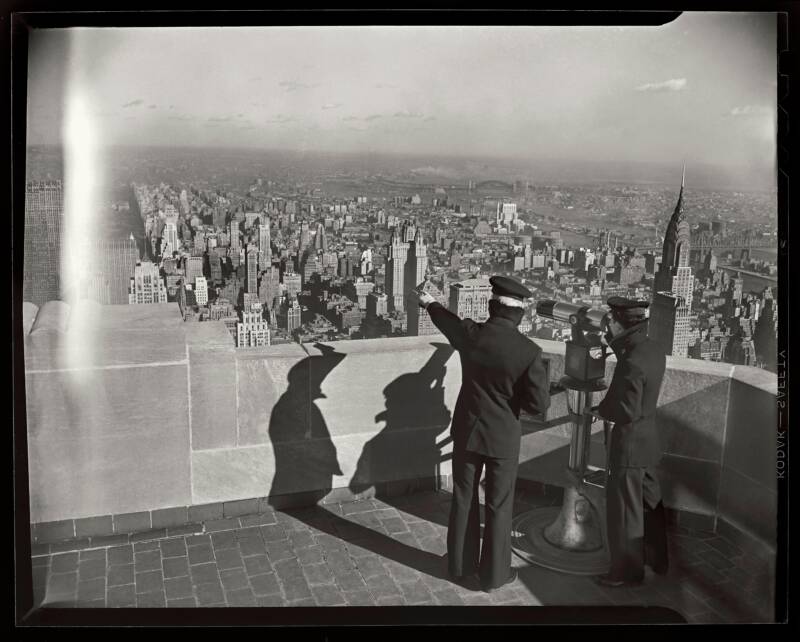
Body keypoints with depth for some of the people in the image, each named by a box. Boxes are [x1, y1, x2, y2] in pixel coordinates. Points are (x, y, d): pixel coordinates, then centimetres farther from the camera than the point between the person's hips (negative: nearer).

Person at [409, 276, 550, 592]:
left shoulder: (469, 334, -11)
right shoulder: (529, 351, -20)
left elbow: (446, 319, 12)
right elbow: (538, 404, -17)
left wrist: (428, 302, 33)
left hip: (467, 432, 3)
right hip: (503, 438, -3)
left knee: (464, 499, 18)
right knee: (498, 507, 12)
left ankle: (461, 565, 32)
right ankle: (493, 574, 24)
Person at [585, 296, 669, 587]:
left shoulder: (633, 362, -28)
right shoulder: (653, 349, -1)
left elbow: (627, 412, -27)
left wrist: (600, 411, -8)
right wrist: (612, 338, 3)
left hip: (630, 442, -9)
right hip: (648, 438, 9)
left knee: (623, 509, 6)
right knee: (649, 503, 22)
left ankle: (627, 570, 21)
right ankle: (656, 559, 38)